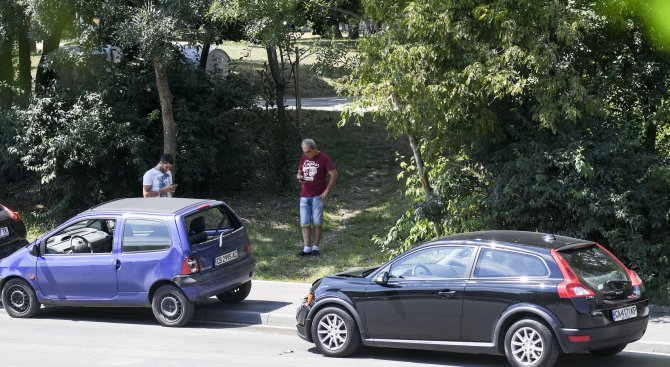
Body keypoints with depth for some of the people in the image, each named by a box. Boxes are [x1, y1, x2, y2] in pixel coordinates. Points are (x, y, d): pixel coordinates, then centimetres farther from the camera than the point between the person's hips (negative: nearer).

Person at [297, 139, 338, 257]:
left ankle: (315, 247, 8)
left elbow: (334, 175, -8)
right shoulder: (303, 158, 10)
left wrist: (327, 191, -13)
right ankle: (307, 248, 0)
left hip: (318, 196, -5)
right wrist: (299, 177, -5)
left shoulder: (324, 158, -7)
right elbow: (299, 173, 20)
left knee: (317, 223, 0)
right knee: (305, 223, -1)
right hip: (304, 196, 5)